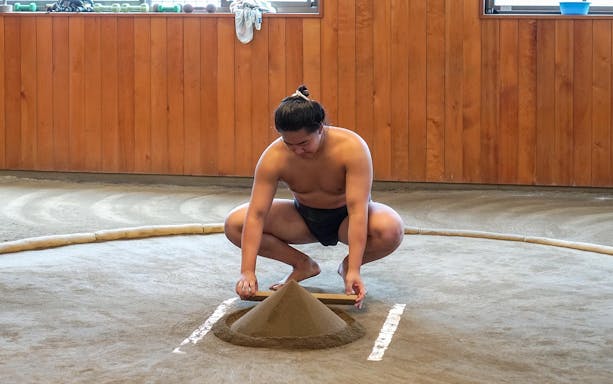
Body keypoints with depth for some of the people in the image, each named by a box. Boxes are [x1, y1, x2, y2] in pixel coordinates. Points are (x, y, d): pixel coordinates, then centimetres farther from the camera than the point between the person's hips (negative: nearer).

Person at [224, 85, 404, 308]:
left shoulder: (352, 148, -32)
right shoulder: (274, 157, -26)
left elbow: (358, 211, -36)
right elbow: (256, 215, -27)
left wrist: (354, 270, -43)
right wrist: (247, 272, -37)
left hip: (345, 217, -2)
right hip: (304, 217, 3)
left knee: (391, 229, -37)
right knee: (234, 224, -19)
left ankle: (347, 267, -4)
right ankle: (303, 265, 0)